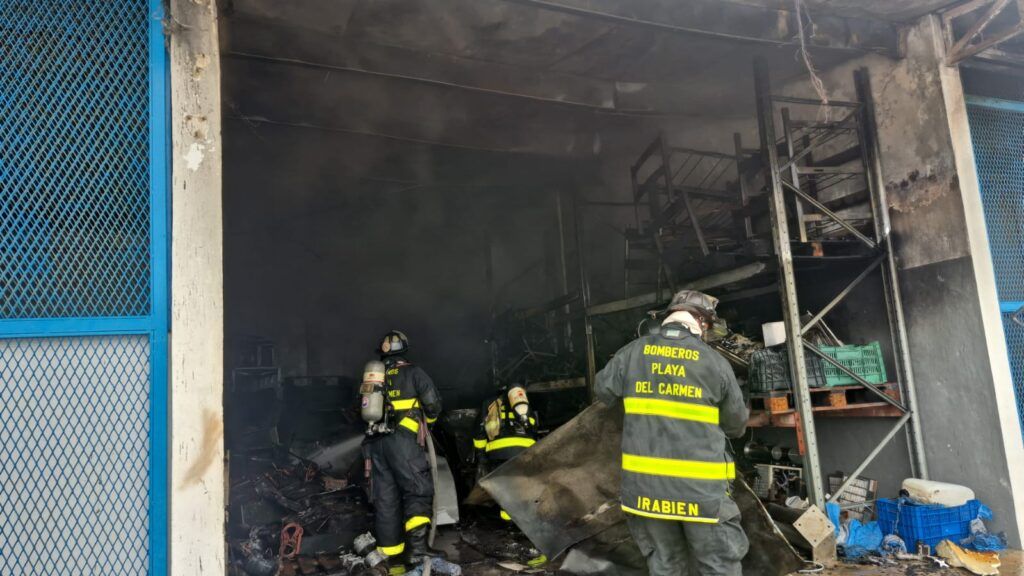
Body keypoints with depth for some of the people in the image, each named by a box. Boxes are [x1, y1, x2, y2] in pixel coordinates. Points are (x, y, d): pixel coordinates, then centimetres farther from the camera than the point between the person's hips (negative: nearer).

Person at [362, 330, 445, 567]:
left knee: (385, 495, 9)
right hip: (402, 439, -5)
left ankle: (389, 547, 12)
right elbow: (433, 403, -1)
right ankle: (417, 546, -18)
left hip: (374, 442, 5)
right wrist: (429, 419, 19)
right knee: (418, 490, -5)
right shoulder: (412, 372, 2)